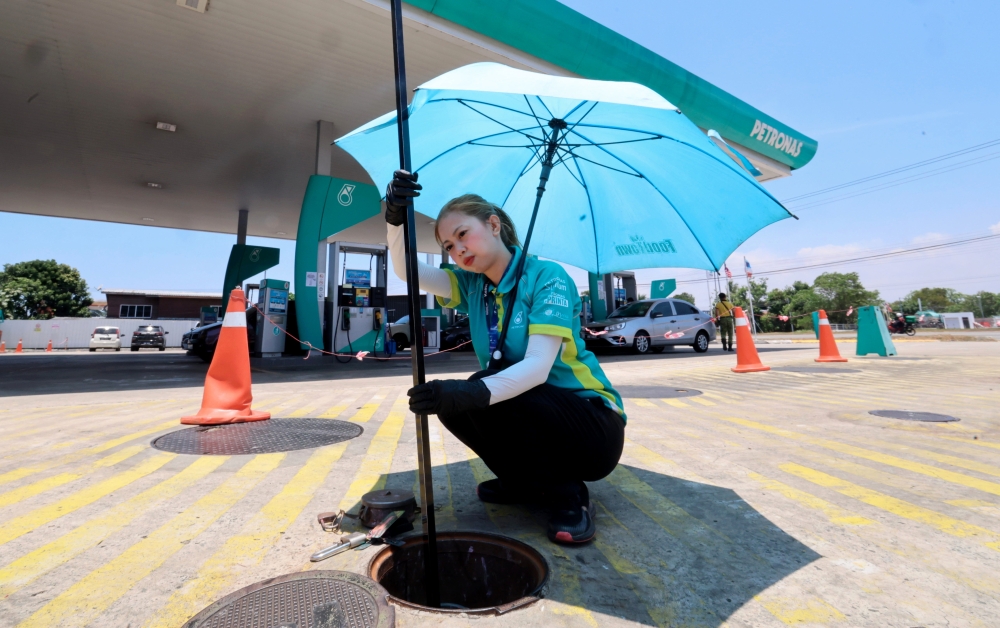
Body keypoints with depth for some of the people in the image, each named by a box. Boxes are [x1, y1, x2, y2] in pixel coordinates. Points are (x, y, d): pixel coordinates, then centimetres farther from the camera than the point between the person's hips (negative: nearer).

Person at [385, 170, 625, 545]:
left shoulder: (547, 277, -16)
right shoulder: (472, 285, 3)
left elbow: (538, 366, -29)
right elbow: (407, 270, -9)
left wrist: (479, 392, -46)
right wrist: (395, 219, -28)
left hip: (591, 424, -6)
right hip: (526, 414, 7)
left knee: (474, 396, -27)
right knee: (451, 401, -15)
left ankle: (569, 494, -9)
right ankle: (529, 483, 7)